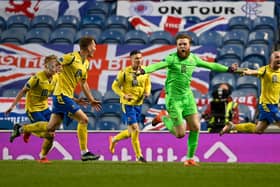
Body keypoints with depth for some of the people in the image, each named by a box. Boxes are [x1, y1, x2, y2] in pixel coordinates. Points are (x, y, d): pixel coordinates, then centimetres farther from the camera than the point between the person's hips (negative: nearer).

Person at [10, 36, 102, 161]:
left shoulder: (86, 63, 13)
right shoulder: (72, 57, -15)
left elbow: (83, 84, 24)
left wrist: (91, 100, 24)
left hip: (66, 97, 9)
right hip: (62, 95, -9)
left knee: (51, 127, 8)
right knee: (83, 119, -11)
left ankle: (20, 129, 21)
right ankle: (84, 153, -6)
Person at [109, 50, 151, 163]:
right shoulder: (125, 73, -13)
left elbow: (148, 83, 18)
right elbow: (115, 86, -5)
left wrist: (147, 92, -2)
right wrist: (124, 95, -19)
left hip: (139, 104, 6)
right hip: (128, 104, -6)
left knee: (131, 132, 14)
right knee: (135, 130, -10)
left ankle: (114, 140, 41)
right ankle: (139, 156, 0)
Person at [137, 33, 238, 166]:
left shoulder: (193, 59, 5)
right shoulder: (172, 58, -14)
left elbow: (211, 65, 19)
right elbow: (157, 65, -31)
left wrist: (228, 69, 23)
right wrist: (143, 71, -49)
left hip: (187, 96, 6)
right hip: (173, 98, -6)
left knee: (195, 127, -3)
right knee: (180, 134, -8)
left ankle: (190, 158, 10)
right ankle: (163, 117, 20)